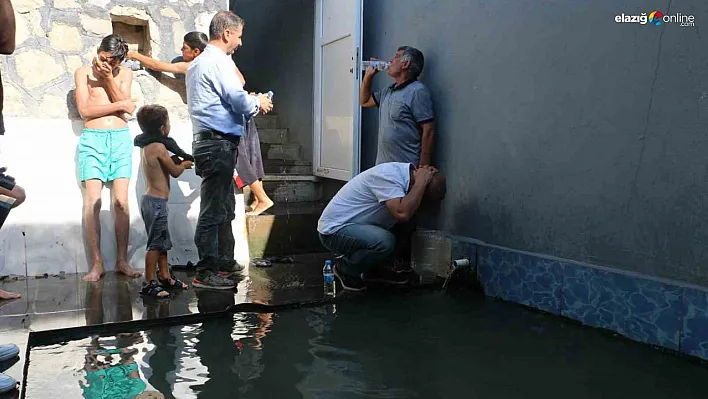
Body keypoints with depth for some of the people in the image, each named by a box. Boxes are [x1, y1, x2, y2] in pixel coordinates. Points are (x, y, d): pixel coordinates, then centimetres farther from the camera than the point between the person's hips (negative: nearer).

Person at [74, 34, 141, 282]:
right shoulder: (83, 73, 9)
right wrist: (119, 105, -2)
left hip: (121, 138, 2)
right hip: (93, 139, -1)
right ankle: (96, 264, -9)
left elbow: (127, 107, 0)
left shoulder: (125, 74, 14)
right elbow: (85, 110, -2)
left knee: (121, 201, -4)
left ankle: (122, 261, -2)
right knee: (93, 201, -10)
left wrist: (109, 79, -7)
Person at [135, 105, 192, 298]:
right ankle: (149, 283, 0)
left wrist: (176, 161, 7)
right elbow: (175, 172, -10)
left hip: (151, 200, 10)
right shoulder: (159, 147, -17)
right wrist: (185, 164, 9)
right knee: (156, 244, -5)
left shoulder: (146, 146, 11)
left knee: (163, 241, 17)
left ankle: (165, 277, 27)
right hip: (156, 202, -10)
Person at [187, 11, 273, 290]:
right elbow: (240, 101, -16)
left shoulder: (197, 63, 21)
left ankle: (225, 262, 26)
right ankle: (206, 274, 0)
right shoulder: (219, 61, -11)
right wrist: (259, 102, 4)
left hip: (208, 141, 10)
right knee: (213, 211, -6)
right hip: (219, 144, -10)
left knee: (225, 207, 16)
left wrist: (249, 101, 18)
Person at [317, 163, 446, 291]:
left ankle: (376, 269, 15)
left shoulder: (401, 172, 1)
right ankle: (345, 269, -3)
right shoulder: (388, 175, -26)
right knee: (385, 242, -30)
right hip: (334, 229, -9)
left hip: (349, 224, 9)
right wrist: (421, 181, -28)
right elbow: (403, 214, -39)